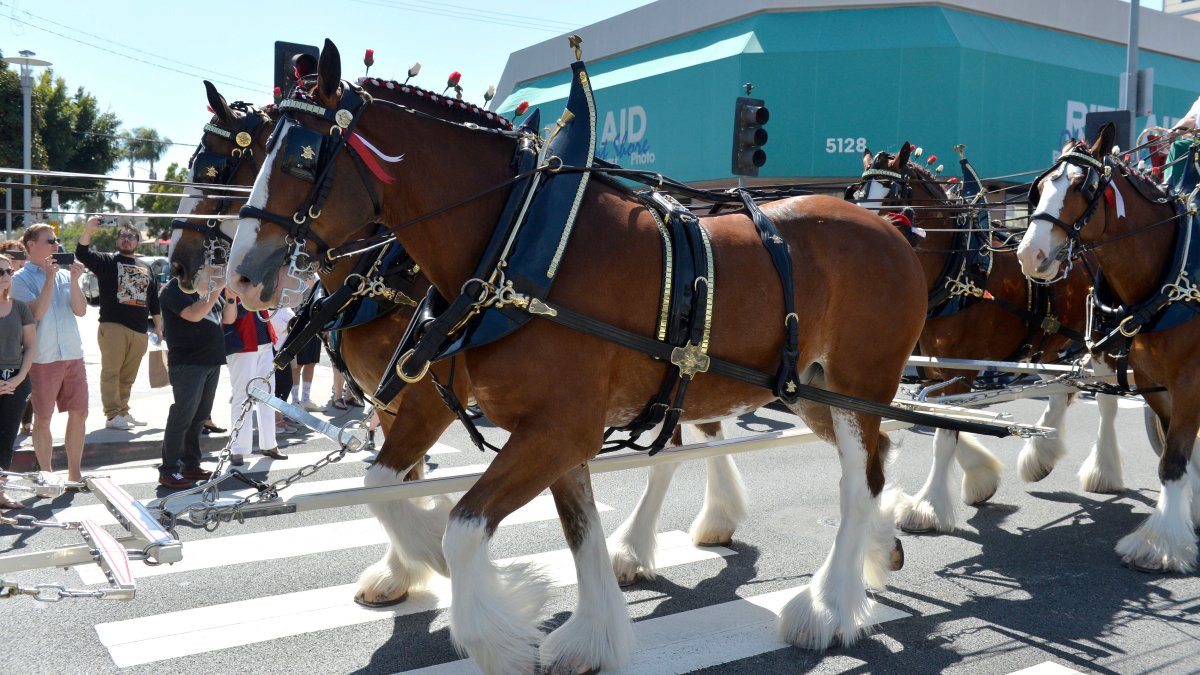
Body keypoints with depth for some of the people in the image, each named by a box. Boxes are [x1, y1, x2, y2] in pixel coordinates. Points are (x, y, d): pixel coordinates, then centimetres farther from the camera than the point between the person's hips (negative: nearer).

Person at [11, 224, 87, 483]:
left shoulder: (65, 275, 10)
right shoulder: (21, 279, -2)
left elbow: (80, 310, 2)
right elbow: (37, 313, -14)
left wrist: (74, 280, -9)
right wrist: (50, 278, -13)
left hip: (73, 355, 4)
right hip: (43, 359, -4)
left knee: (79, 414, 7)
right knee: (43, 420, 4)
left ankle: (75, 474, 18)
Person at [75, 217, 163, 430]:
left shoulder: (146, 267, 19)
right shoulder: (107, 261, 7)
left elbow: (154, 300, 21)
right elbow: (82, 253, -10)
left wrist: (158, 327, 18)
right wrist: (89, 229, -25)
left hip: (139, 330, 4)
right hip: (113, 326, -4)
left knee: (128, 376, 9)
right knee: (111, 372, -6)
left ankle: (123, 411, 18)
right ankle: (112, 415, -5)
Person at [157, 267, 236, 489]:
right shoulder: (174, 289, -8)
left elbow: (228, 318, 14)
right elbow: (194, 314, -23)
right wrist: (217, 288, -21)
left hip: (211, 362, 8)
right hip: (187, 364, -8)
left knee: (200, 416, 13)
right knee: (182, 417, -5)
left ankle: (191, 464, 22)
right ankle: (169, 470, 2)